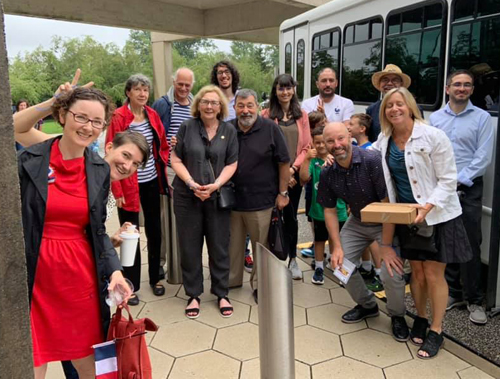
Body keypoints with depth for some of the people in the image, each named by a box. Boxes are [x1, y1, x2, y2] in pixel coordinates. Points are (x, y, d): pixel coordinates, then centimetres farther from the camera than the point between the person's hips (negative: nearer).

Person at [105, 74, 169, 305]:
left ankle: (155, 278, 29)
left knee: (154, 231, 13)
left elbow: (162, 145, 14)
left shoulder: (152, 115, 5)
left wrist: (163, 169, 3)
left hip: (152, 182, 5)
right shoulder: (118, 117, -11)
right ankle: (132, 285, 17)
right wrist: (117, 190, -15)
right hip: (129, 185, -5)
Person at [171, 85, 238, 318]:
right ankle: (193, 295, 22)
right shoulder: (187, 127, 1)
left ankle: (221, 294, 23)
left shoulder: (229, 131, 4)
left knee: (219, 246, 7)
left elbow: (232, 164, 1)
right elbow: (176, 160, 0)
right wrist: (192, 184, -13)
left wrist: (215, 185, -13)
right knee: (190, 247, 7)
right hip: (187, 197, 0)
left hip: (218, 198, 1)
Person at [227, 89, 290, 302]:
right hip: (232, 198, 3)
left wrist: (282, 193, -4)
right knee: (233, 244, 15)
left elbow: (284, 163, -3)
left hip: (261, 200, -3)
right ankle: (231, 280, 33)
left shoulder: (270, 129, -7)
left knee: (261, 246, 8)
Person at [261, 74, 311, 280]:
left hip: (295, 174, 2)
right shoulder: (266, 115, -1)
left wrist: (293, 168, -10)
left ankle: (293, 259, 21)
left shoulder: (302, 115, 8)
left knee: (291, 216, 10)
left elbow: (306, 146, 3)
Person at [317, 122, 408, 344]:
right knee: (340, 263, -4)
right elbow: (329, 210, 0)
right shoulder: (328, 173, -10)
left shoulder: (372, 161, -28)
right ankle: (367, 305, 24)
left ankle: (397, 315, 12)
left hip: (386, 223, -5)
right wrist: (337, 246, -9)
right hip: (357, 221, 6)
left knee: (391, 272, -20)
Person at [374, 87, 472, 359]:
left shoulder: (433, 137, -14)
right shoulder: (384, 142, 1)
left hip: (438, 215, -4)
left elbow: (448, 180, -13)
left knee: (433, 274, 0)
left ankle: (436, 331, 17)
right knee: (416, 270, 13)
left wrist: (428, 206, -25)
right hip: (406, 214, 4)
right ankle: (420, 318, 34)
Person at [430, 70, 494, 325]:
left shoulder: (482, 118, 1)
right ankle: (452, 293, 22)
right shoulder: (435, 118, 9)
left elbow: (483, 157, -5)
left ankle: (474, 300, 9)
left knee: (471, 245, -3)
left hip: (468, 188, -3)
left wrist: (459, 181, -11)